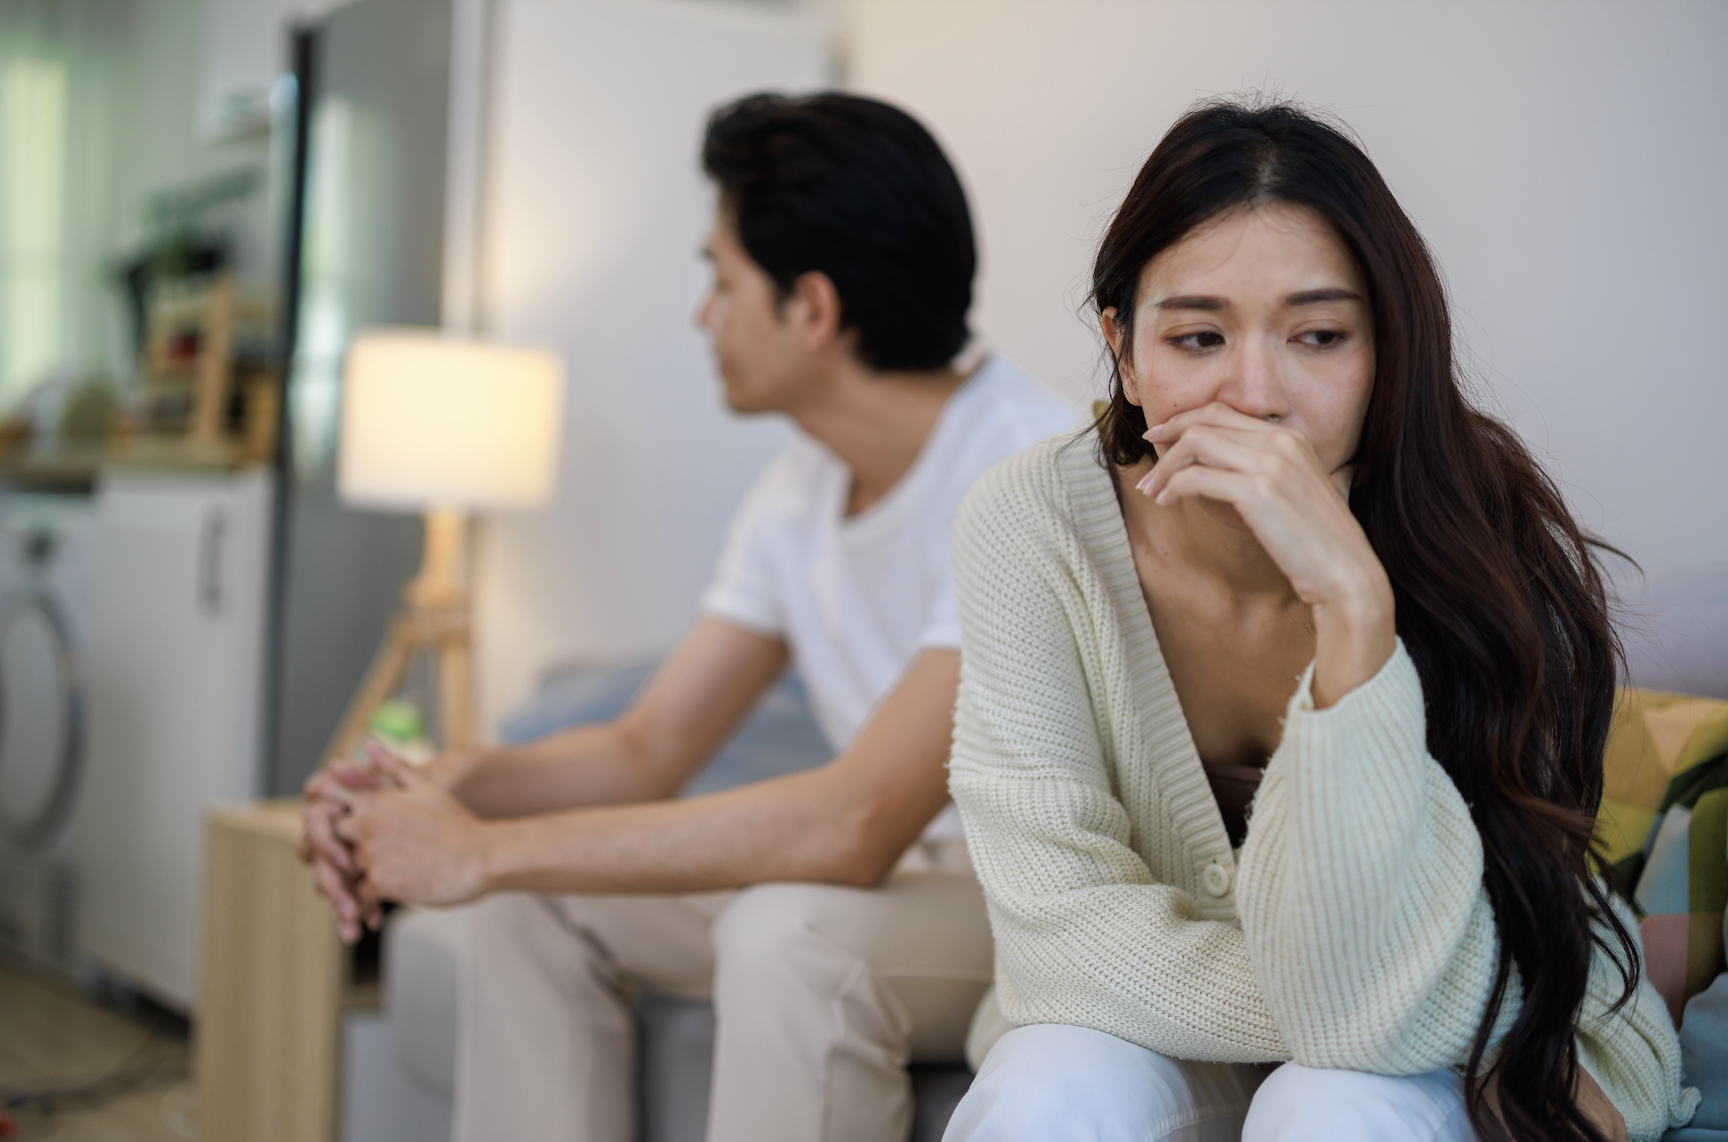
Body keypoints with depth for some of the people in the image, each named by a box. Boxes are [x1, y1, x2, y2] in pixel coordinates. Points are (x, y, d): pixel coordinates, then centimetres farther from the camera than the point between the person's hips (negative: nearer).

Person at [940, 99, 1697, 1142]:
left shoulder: (1495, 556, -24)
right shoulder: (1031, 524, -19)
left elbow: (1371, 1013, -31)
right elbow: (1061, 921, -19)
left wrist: (1353, 604, -40)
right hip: (1151, 1037, 1)